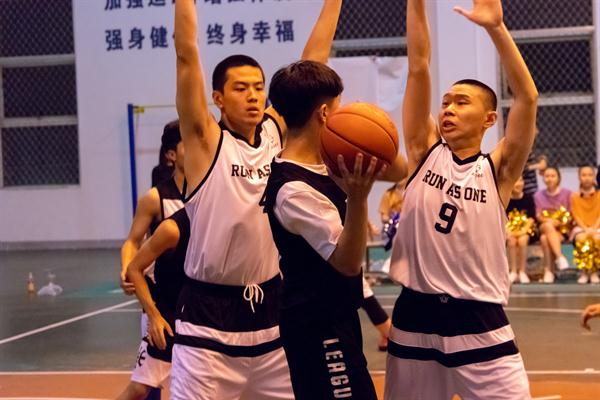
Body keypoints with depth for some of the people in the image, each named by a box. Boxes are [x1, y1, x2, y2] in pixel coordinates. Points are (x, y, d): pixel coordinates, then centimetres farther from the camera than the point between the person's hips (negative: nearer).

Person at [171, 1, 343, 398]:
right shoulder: (206, 140, -6)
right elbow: (187, 54, -14)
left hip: (269, 306, 5)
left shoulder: (276, 132, 6)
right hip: (210, 315, -5)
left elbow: (314, 58, 7)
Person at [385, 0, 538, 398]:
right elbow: (419, 67, -2)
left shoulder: (497, 170, -1)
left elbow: (527, 97, -14)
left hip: (478, 321, -2)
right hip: (416, 315, 2)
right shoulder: (425, 153, 5)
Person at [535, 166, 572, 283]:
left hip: (563, 230, -2)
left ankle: (548, 271, -34)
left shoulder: (567, 194, 7)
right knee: (549, 225, -36)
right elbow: (538, 216, 5)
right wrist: (548, 221, -15)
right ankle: (560, 257, -41)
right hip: (543, 228, 2)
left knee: (545, 238, -34)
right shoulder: (538, 196, 11)